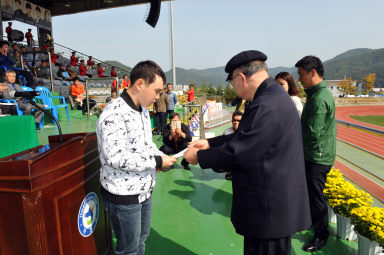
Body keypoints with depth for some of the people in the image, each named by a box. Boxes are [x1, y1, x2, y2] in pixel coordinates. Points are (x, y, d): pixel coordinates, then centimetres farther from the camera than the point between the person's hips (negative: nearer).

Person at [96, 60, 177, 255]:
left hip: (144, 191, 8)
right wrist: (156, 162, -22)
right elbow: (115, 157, -28)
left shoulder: (143, 110, 7)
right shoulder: (114, 114, -23)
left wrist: (161, 157, -1)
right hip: (123, 197, -8)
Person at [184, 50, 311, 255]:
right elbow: (243, 139, 12)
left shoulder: (266, 107, -26)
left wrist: (199, 156, -10)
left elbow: (237, 154, -24)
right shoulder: (274, 96, 8)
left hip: (270, 209, -10)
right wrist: (209, 144, 10)